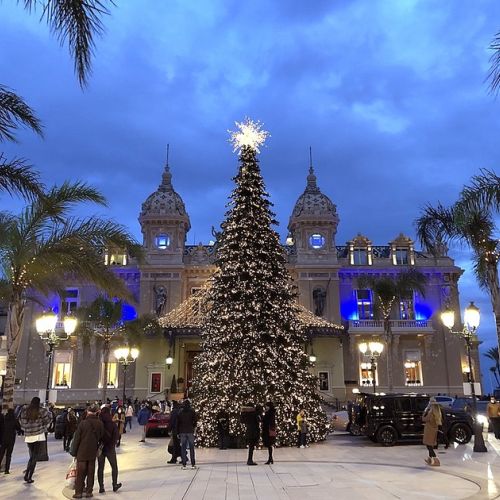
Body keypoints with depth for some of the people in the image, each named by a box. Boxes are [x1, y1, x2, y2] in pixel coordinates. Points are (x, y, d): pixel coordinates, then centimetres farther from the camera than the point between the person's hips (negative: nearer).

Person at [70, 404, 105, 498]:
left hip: (82, 452, -2)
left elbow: (77, 439, -9)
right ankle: (89, 491, 15)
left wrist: (74, 452, 1)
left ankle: (78, 492, 11)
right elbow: (101, 438, 4)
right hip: (93, 453, 2)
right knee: (90, 473, 11)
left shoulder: (83, 423, -13)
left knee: (80, 473, 8)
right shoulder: (100, 424, -5)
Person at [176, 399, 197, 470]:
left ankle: (184, 464, 5)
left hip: (182, 432, 2)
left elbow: (177, 422, 6)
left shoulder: (180, 412, 5)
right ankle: (193, 464, 2)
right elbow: (195, 420, -6)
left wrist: (177, 432, 10)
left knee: (183, 448, 6)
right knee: (191, 448, 4)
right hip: (190, 431, -2)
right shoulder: (192, 411, -2)